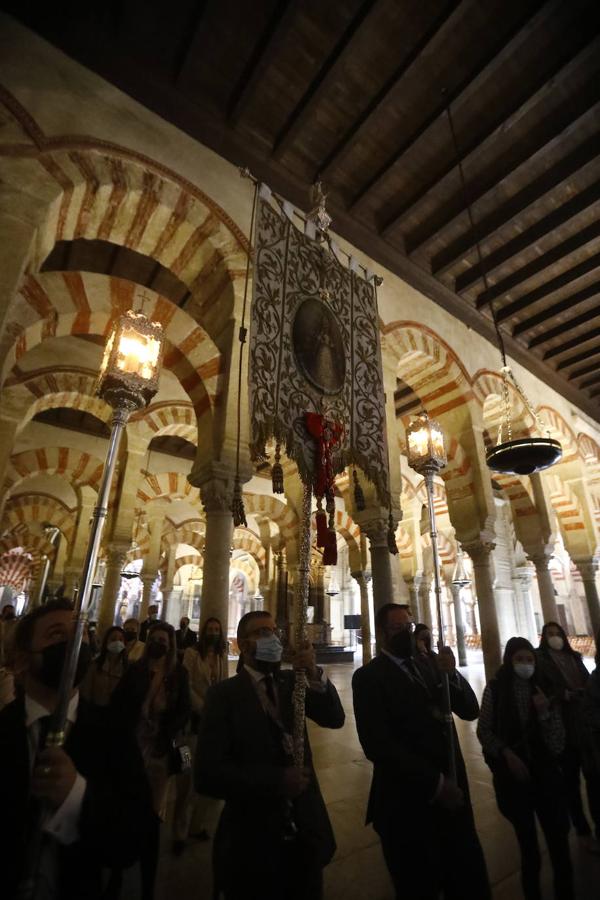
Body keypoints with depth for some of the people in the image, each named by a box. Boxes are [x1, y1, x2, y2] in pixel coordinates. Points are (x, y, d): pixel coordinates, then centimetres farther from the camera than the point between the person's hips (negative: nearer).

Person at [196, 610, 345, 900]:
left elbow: (335, 719, -9)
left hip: (305, 833, 4)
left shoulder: (291, 681, -1)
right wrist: (276, 780, -25)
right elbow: (208, 775, -19)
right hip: (253, 840, -4)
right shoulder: (224, 694, -14)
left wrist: (315, 676, -27)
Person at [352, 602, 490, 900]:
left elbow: (470, 710, 3)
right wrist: (433, 783, -17)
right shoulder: (368, 676, -14)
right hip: (408, 802, -5)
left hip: (451, 793, 5)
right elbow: (377, 745, -21)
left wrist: (452, 674, -15)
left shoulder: (427, 665, 6)